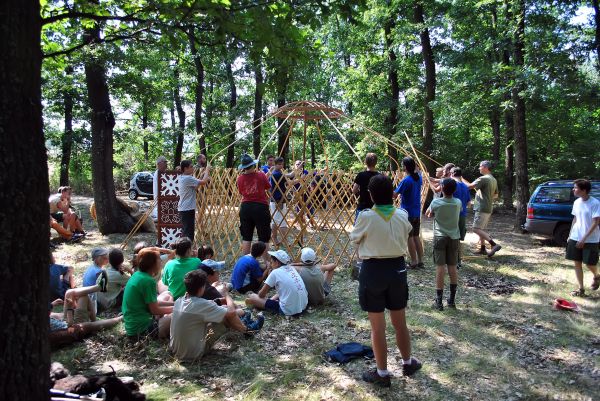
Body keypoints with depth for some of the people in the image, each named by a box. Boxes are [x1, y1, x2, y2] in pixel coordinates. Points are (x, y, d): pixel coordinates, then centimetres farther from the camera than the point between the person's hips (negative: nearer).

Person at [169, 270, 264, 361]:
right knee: (226, 316, -2)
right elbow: (232, 312, -16)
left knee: (221, 315, 14)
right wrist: (227, 296, 3)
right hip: (193, 354, -7)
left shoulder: (179, 301, -4)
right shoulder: (201, 304, -27)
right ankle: (246, 329, 26)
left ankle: (241, 323, 39)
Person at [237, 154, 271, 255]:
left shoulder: (240, 178, -3)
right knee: (263, 237, 5)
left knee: (246, 237, 13)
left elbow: (241, 192, 9)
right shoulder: (261, 175, -9)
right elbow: (268, 187, 5)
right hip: (260, 206, -3)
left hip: (245, 207, 3)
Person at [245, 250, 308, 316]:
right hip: (303, 306, 8)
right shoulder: (291, 268, 10)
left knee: (251, 297, -4)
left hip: (289, 310, -7)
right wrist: (272, 298, 29)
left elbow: (261, 294, 1)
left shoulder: (275, 272, -7)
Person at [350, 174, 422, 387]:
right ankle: (407, 363, 41)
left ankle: (382, 373, 23)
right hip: (397, 269, 4)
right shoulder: (402, 215, -6)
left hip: (373, 271, -4)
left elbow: (354, 238, 0)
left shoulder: (366, 217, -17)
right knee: (400, 322, 22)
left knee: (377, 327, 10)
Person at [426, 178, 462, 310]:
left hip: (440, 237, -3)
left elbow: (429, 215, 6)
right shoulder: (458, 203, -3)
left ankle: (439, 301, 0)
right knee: (452, 268, 8)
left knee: (440, 268, -2)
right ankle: (452, 299, 15)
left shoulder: (436, 202, -12)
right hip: (454, 238, 3)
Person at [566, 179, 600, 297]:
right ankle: (581, 289, 14)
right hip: (575, 238, 6)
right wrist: (570, 235, 12)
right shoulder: (576, 202, 4)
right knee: (577, 263, 5)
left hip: (590, 240, -6)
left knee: (589, 264, 1)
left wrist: (584, 238, -20)